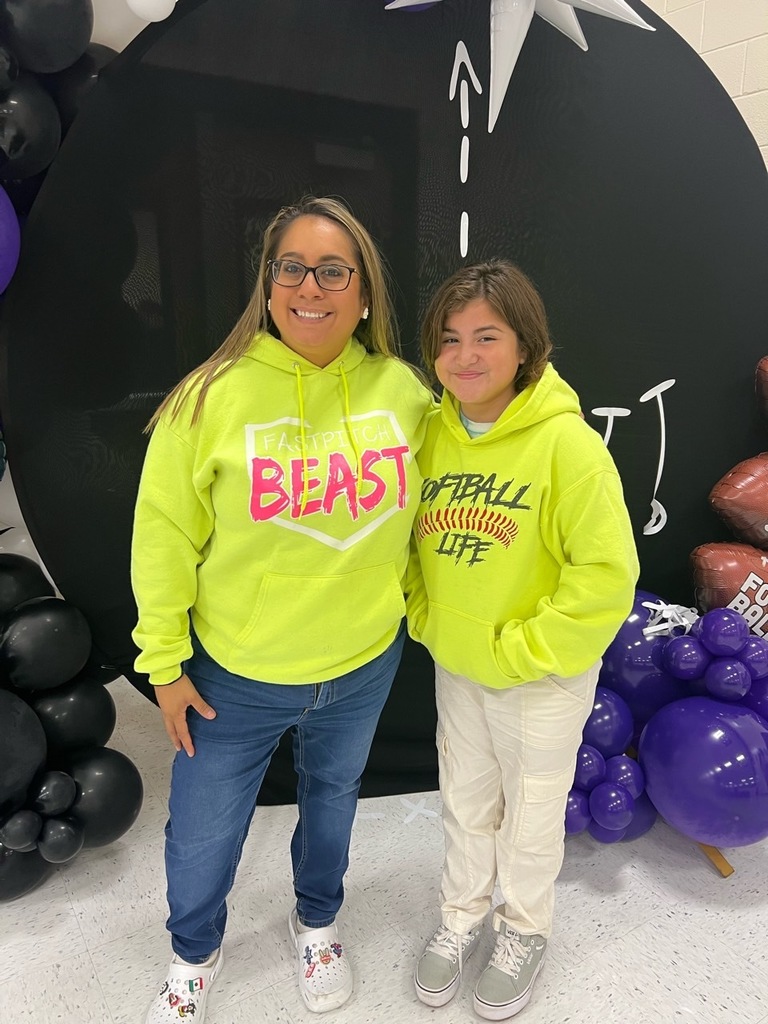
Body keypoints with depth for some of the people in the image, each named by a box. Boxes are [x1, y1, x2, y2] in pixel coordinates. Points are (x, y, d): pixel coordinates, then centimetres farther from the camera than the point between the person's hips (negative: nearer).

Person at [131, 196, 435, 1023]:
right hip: (234, 675, -2)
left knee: (332, 797, 27)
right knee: (203, 831, 18)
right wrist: (164, 661, -7)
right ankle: (194, 953, 53)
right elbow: (165, 537, -11)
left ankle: (316, 921, 59)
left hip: (364, 665, 3)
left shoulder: (403, 392, -9)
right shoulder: (214, 395, -17)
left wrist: (405, 601, 11)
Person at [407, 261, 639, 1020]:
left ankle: (525, 930, 46)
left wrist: (523, 650, -18)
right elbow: (406, 538, 8)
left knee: (531, 813, 18)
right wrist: (424, 617, -1)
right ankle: (462, 916, 49)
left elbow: (606, 573, -21)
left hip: (544, 678, -4)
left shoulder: (567, 444, -22)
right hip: (453, 667, 5)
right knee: (465, 802, 23)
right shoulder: (432, 435, -6)